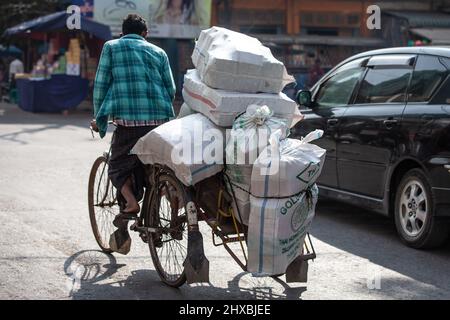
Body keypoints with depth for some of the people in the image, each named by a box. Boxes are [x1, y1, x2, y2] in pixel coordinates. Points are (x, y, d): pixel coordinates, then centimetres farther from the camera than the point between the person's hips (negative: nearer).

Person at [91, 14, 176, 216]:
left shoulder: (111, 47, 12)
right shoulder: (158, 52, 18)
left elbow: (101, 84, 8)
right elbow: (171, 90, 15)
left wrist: (98, 118, 16)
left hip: (128, 120, -3)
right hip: (159, 120, 3)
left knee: (118, 167, 9)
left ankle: (131, 201, -13)